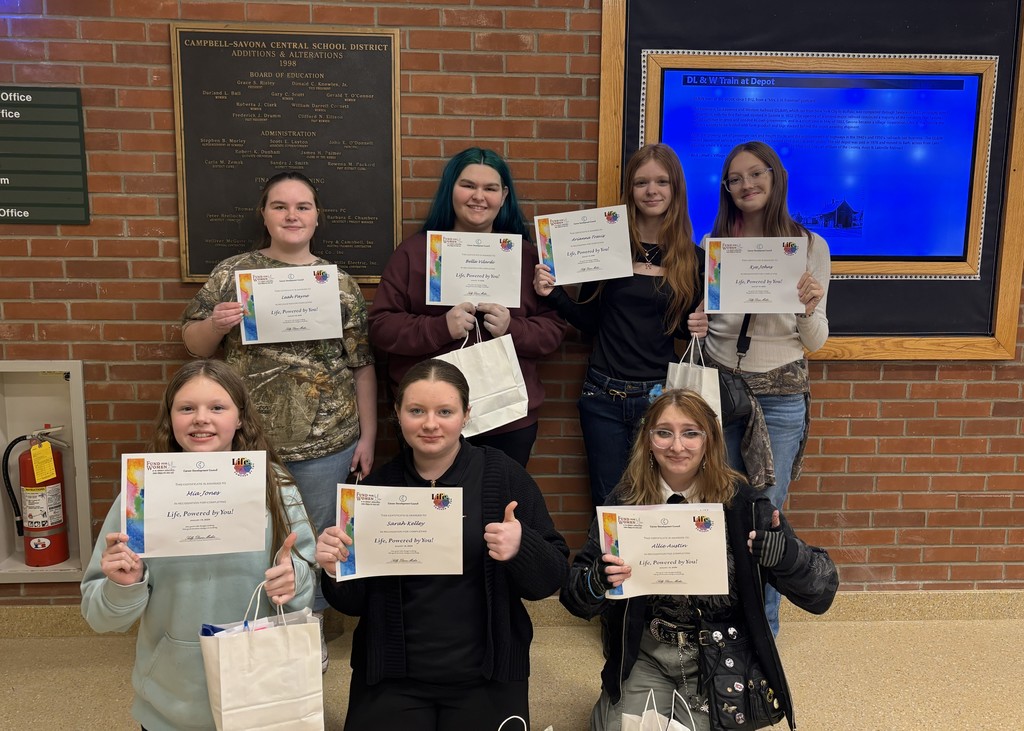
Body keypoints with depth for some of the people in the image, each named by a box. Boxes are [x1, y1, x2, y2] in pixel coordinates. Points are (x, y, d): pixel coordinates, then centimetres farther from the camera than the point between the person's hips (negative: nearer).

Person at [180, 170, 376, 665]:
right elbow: (194, 344, 5)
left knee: (316, 538, 12)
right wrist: (216, 323, -18)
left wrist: (368, 435, 1)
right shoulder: (232, 272, 1)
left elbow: (361, 364, 3)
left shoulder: (338, 281, 2)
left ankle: (312, 628, 35)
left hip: (326, 440, 0)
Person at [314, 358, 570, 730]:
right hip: (391, 677, 2)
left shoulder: (504, 475, -6)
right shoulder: (376, 486, 0)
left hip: (485, 676, -1)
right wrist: (336, 572, -16)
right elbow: (354, 602, 5)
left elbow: (553, 577, -6)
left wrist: (522, 548, -26)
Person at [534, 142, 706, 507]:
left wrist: (699, 327, -11)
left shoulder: (693, 258, 0)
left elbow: (687, 328, 10)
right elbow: (589, 320, 5)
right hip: (604, 395, 0)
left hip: (660, 394, 0)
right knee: (608, 501, 10)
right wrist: (553, 294, -10)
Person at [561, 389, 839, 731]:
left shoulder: (741, 502, -9)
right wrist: (599, 579, -29)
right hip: (646, 656, 1)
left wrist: (785, 553, -31)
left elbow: (822, 590, -10)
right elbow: (574, 596, -6)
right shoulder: (624, 503, -7)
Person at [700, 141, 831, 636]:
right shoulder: (712, 243, 4)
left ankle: (763, 628, 25)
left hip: (780, 394, -1)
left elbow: (815, 342, 2)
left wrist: (810, 309, -18)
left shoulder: (810, 246, 0)